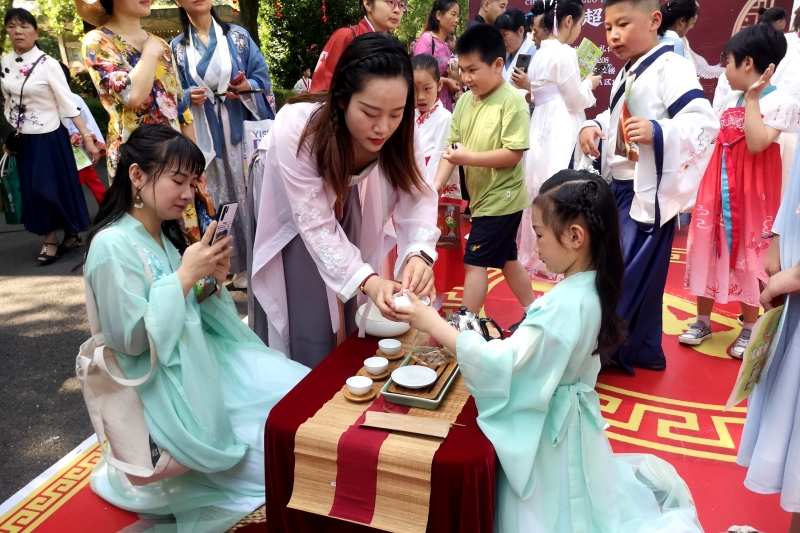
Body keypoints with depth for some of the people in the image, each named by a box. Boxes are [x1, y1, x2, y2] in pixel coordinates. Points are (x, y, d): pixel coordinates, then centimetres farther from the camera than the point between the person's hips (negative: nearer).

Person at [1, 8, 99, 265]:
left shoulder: (48, 64, -14)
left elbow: (68, 104, -14)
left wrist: (87, 137, -18)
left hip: (49, 138, -5)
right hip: (22, 140, 5)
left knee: (57, 188, 1)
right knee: (33, 191, 10)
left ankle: (71, 234, 22)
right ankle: (50, 240, 23)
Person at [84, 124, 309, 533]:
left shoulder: (167, 233, 8)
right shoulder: (112, 245, -18)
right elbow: (132, 338, -22)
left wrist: (213, 282, -7)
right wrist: (185, 276, -22)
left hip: (205, 354, 8)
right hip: (167, 382, -8)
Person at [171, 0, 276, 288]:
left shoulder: (238, 35, 6)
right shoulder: (177, 47, 9)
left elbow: (262, 77, 5)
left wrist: (247, 86, -15)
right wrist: (188, 97, -11)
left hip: (241, 130, -1)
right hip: (205, 134, 1)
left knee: (250, 192, 0)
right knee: (216, 199, 3)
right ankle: (238, 266, 12)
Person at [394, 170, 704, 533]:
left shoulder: (565, 304, -32)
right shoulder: (590, 288, -4)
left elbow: (502, 364, -33)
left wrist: (434, 325, -30)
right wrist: (509, 342, 1)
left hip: (548, 425, -9)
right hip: (566, 413, 9)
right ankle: (642, 478, 29)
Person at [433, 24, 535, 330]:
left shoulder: (512, 101, -17)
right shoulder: (465, 100, 3)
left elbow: (514, 153, -22)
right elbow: (452, 145, -1)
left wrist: (469, 157, -27)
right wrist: (436, 185, -13)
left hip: (501, 198, -8)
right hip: (483, 197, 8)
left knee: (475, 261, -4)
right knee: (505, 258, 18)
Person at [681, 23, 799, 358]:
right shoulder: (731, 98, 9)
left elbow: (757, 144, -25)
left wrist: (752, 98, -22)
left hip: (752, 191, -6)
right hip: (718, 187, 6)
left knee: (748, 254, 4)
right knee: (708, 250, 8)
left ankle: (750, 329, 20)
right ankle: (703, 321, 21)